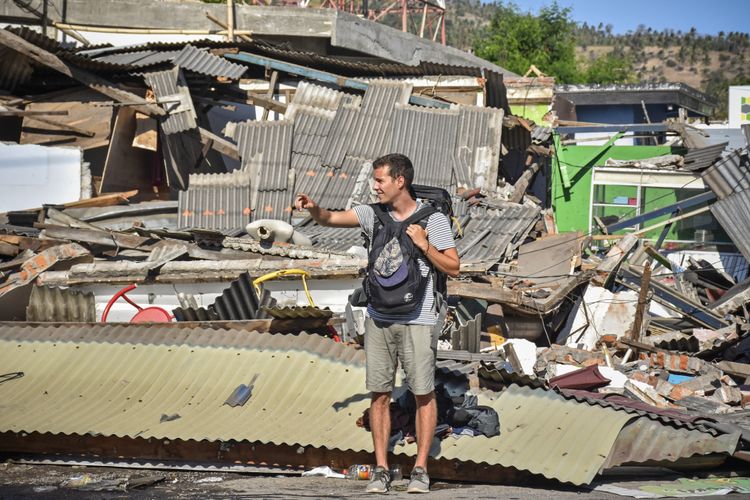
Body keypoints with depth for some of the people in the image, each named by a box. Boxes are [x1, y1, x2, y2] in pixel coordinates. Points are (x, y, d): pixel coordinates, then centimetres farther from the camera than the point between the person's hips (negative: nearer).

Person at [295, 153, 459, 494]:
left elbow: (453, 269, 0)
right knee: (380, 394, 5)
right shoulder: (373, 213, 7)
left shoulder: (434, 220, -2)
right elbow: (330, 219, -2)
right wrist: (312, 207, -22)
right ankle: (381, 469, 11)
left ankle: (420, 469, 9)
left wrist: (424, 246, -13)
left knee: (423, 394, 0)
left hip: (417, 321, -3)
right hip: (378, 318, 3)